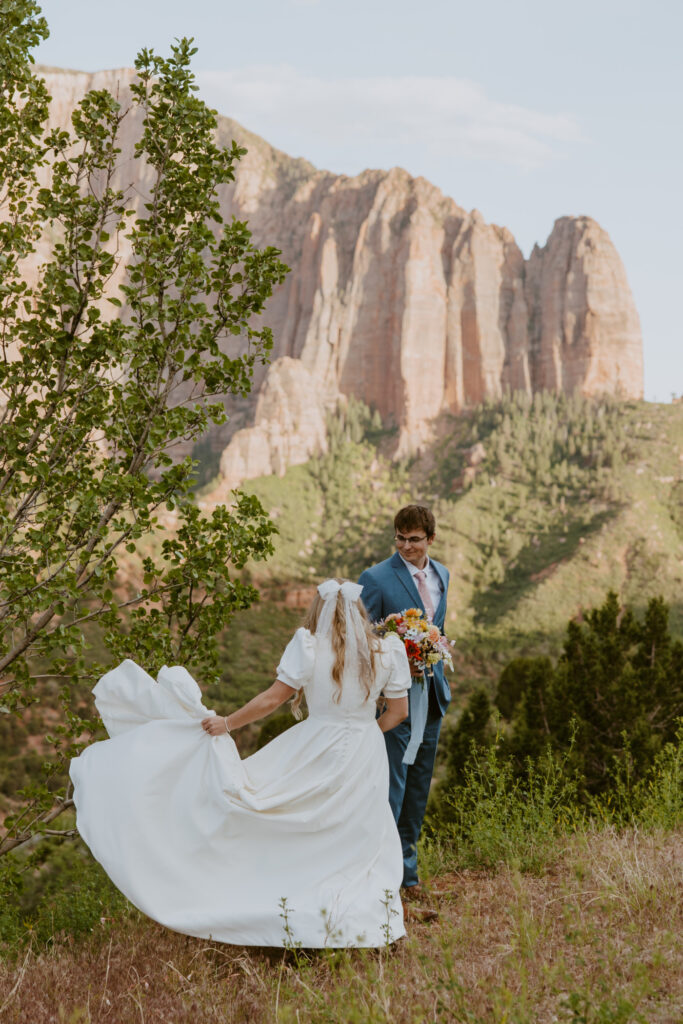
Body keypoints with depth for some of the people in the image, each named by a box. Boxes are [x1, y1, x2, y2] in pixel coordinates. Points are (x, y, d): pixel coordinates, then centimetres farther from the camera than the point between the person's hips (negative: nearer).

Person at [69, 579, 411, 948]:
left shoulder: (308, 645, -11)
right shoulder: (387, 651, -3)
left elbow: (273, 698, -11)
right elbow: (398, 711, 2)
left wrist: (228, 723, -1)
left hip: (315, 753, -3)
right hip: (364, 759, 3)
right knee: (365, 847, 13)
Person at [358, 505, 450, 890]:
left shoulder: (442, 575, 10)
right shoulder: (376, 578, -11)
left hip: (431, 695, 6)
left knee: (420, 782, 14)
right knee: (391, 782, -6)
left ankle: (406, 857, 26)